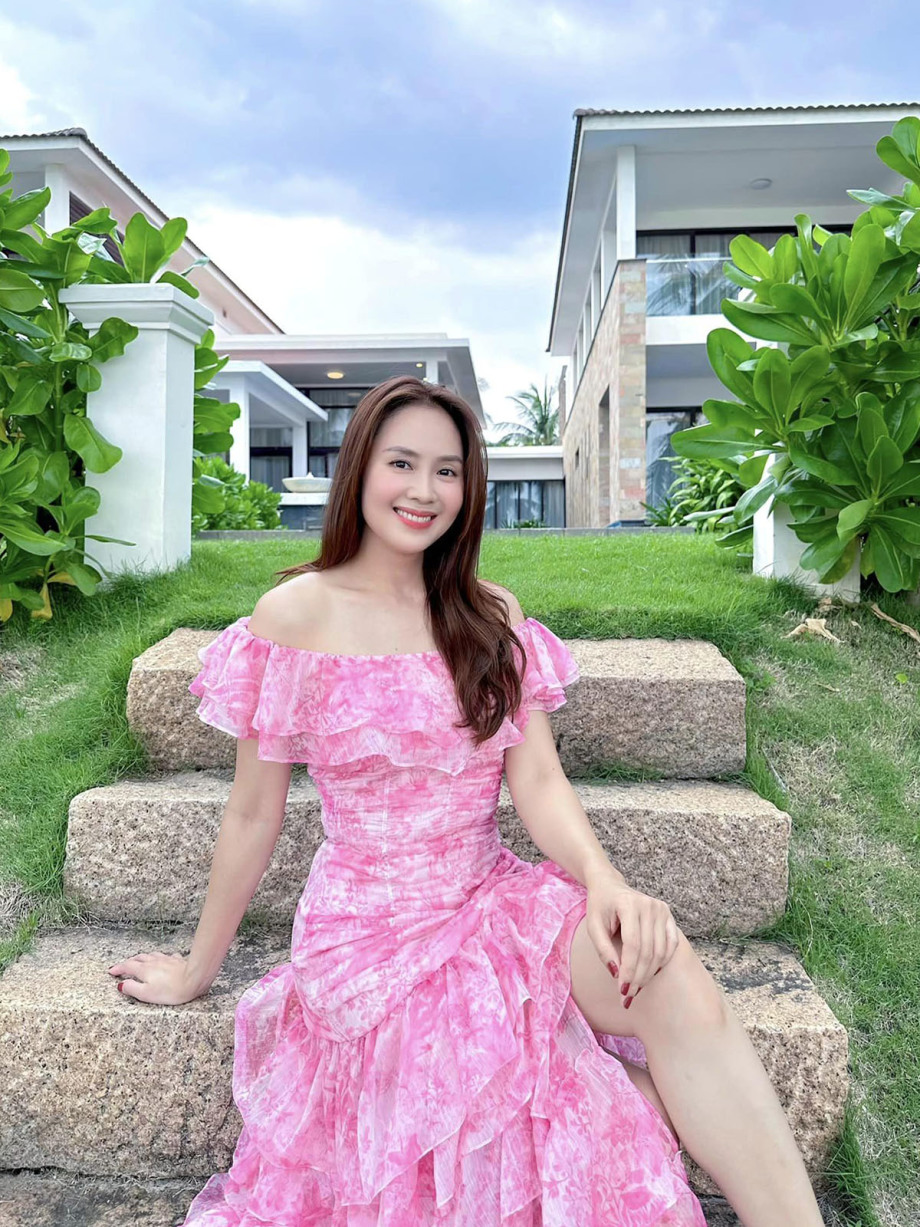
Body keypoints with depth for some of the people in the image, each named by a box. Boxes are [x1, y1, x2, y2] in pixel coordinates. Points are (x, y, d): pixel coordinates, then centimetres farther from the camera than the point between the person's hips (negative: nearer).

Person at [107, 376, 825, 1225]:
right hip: (374, 932, -3)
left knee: (674, 977, -25)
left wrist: (607, 883, -22)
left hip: (500, 901, 4)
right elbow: (253, 814, 0)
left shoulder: (493, 616, 4)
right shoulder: (295, 616, -7)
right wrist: (198, 970, 8)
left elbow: (539, 781, -2)